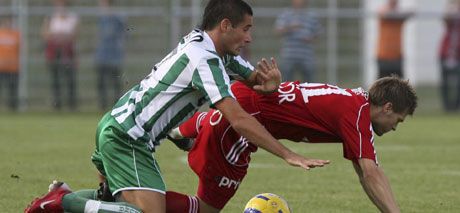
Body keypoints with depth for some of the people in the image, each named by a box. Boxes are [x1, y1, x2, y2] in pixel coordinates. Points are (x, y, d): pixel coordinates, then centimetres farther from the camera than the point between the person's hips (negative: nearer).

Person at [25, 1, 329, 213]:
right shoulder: (204, 59, -22)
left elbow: (255, 78, 16)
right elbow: (238, 119, -28)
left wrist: (269, 81, -10)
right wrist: (290, 156, -28)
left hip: (115, 125, 11)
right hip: (127, 139, -11)